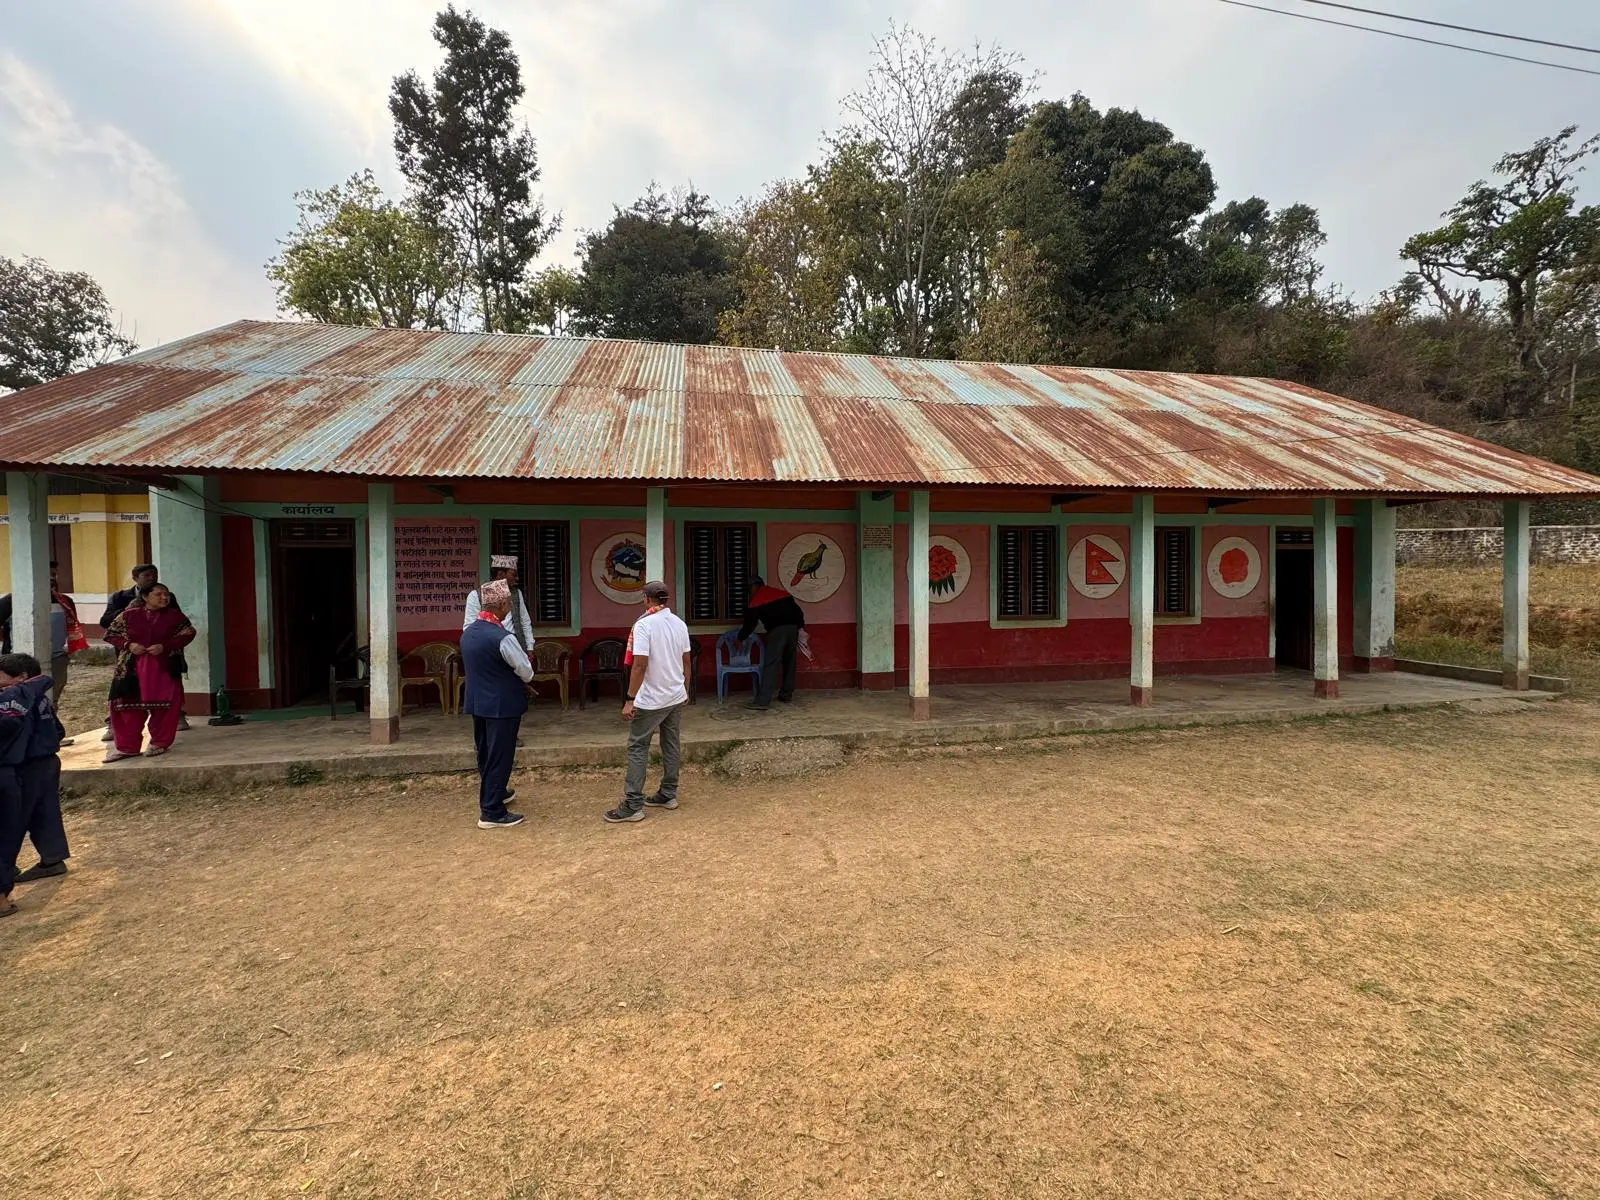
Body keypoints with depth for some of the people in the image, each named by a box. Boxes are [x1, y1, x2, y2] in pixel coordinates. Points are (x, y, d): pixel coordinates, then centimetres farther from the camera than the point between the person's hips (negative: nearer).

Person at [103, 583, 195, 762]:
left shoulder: (174, 616, 3)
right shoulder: (129, 615, 4)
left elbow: (188, 633, 0)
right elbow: (110, 634, 9)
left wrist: (165, 646, -12)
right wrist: (128, 645, -9)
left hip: (163, 668, 0)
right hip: (132, 668, 1)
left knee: (162, 706, -2)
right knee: (129, 706, 0)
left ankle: (160, 743, 13)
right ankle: (127, 746, 11)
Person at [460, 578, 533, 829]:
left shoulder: (468, 632, 2)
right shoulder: (502, 637, -23)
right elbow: (527, 673, -15)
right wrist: (522, 679, 9)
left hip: (476, 702, 8)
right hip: (502, 704, -8)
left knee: (485, 753, 22)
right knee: (500, 757, 1)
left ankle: (491, 794, 41)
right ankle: (492, 813, 8)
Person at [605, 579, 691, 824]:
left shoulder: (644, 624, -16)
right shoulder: (679, 623, 4)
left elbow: (640, 664, -22)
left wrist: (630, 699, -19)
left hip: (650, 700, -7)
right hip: (677, 697, 7)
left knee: (638, 748, 0)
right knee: (672, 745, 14)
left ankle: (633, 805, 1)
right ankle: (668, 794, 24)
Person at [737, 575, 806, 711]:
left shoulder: (756, 601, 10)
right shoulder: (782, 593, 24)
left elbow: (750, 624, 14)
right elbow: (798, 611, 19)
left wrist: (740, 638, 28)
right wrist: (800, 626, 24)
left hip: (777, 630, -5)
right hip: (793, 627, 5)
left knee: (770, 665, -8)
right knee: (789, 661, 19)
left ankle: (762, 701, -14)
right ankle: (787, 694, 27)